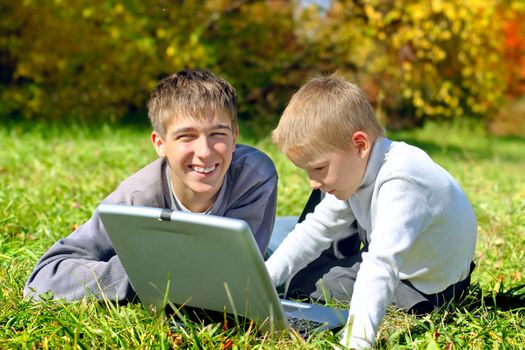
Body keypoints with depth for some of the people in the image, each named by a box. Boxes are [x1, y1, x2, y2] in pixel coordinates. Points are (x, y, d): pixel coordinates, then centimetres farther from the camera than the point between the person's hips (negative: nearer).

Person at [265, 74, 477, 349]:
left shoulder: (400, 183, -38)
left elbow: (381, 265, -49)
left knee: (297, 281, -8)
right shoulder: (354, 167, -9)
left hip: (424, 289, -8)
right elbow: (318, 228, 0)